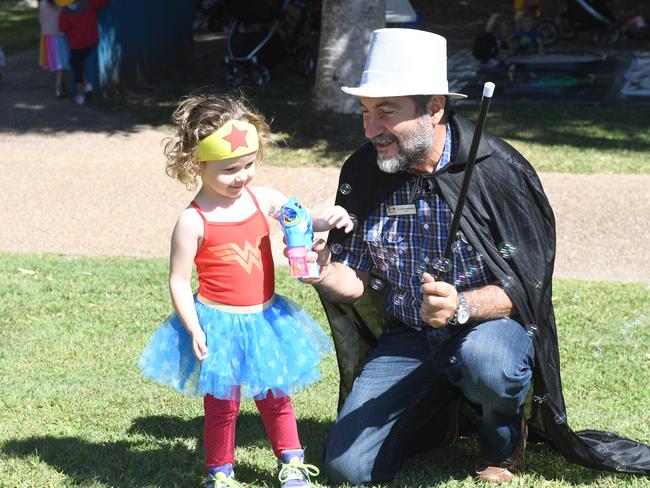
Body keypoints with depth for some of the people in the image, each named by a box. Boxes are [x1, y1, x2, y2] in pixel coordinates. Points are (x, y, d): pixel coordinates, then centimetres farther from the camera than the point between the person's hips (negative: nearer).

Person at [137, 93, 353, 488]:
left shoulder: (263, 199, -3)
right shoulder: (193, 222, -16)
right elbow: (179, 281, -12)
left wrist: (326, 219, -12)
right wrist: (194, 331, -17)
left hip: (265, 318, 5)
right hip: (218, 324, -4)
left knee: (276, 397, 19)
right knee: (222, 405, 9)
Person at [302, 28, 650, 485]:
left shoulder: (497, 170, -17)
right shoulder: (362, 173, -4)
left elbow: (525, 285, -17)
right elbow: (356, 282, 0)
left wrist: (461, 306, -36)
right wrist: (322, 269, -23)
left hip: (490, 323, -4)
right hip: (406, 336, 4)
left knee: (485, 360, -40)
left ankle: (502, 442, -2)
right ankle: (441, 415, 22)